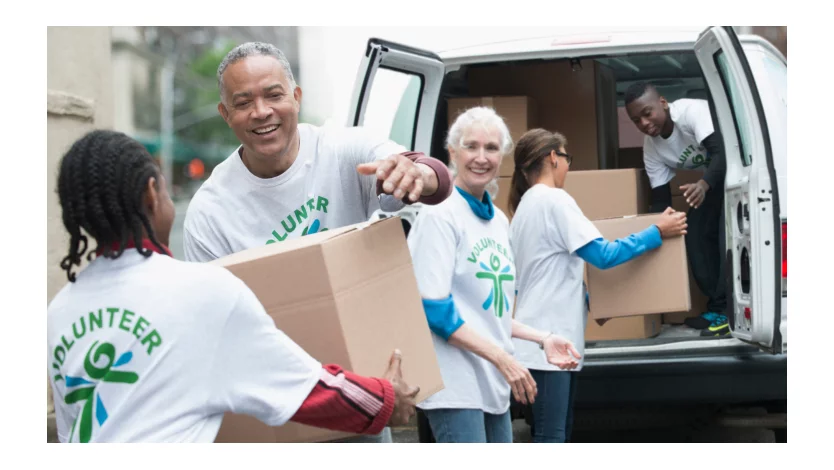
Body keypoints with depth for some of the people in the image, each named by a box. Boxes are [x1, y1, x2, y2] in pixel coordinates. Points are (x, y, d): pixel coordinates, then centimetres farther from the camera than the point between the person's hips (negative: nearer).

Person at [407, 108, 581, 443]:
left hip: (493, 381, 9)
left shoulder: (498, 220, 14)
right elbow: (434, 309, -16)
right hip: (456, 380, -9)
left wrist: (541, 339, 7)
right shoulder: (439, 215, -10)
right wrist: (502, 358, -19)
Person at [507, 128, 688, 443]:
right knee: (550, 437, -11)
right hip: (548, 340, -10)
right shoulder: (554, 200, -12)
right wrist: (658, 232, -10)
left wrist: (589, 300, 20)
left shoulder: (528, 204, 19)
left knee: (557, 433, 13)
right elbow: (602, 255, -17)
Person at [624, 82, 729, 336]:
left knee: (727, 235, -21)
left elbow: (722, 152, -43)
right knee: (696, 236, -1)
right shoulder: (651, 147, -10)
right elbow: (661, 199, -4)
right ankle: (717, 307, 6)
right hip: (711, 177, 8)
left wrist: (703, 184, -61)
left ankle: (729, 310, -18)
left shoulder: (692, 111, -32)